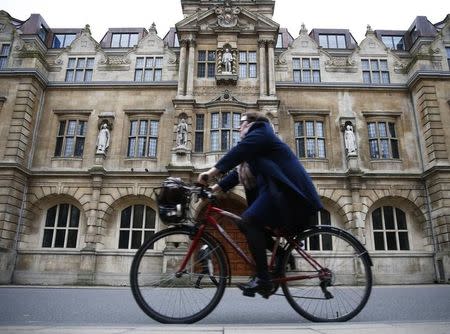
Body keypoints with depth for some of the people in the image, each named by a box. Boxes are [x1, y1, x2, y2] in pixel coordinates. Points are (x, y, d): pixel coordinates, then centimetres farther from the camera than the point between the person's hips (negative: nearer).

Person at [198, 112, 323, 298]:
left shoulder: (261, 132, -1)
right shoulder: (253, 146, 27)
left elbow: (239, 151, -19)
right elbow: (239, 173, 18)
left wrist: (212, 171, -29)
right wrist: (216, 188, 7)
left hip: (289, 191, -10)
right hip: (279, 191, 10)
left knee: (249, 220, -22)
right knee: (248, 223, 6)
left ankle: (263, 279, -18)